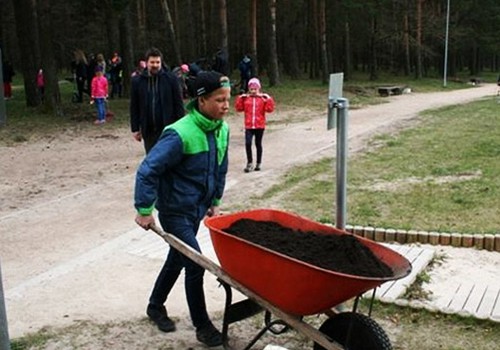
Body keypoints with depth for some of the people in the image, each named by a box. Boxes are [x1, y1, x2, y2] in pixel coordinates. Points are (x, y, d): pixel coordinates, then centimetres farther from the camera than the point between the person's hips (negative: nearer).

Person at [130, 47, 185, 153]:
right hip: (148, 130, 2)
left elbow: (178, 104, 0)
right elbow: (134, 107, 6)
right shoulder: (137, 81, 3)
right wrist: (135, 128, 4)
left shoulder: (171, 79, -1)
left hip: (168, 128, -2)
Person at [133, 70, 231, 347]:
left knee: (177, 260, 20)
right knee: (195, 265, -7)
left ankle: (156, 306, 42)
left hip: (198, 209, 8)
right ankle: (202, 325, 12)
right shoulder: (181, 134, -27)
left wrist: (214, 202, 13)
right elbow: (147, 171, -25)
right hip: (175, 211, -8)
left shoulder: (222, 130, -3)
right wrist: (144, 210, -21)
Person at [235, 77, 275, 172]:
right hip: (249, 126, 1)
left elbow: (270, 109, -8)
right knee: (247, 143, -13)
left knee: (258, 144, 10)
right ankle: (249, 163, 1)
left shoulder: (263, 98, 1)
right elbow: (239, 108, 2)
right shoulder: (245, 98, 5)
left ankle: (259, 163, 23)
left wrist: (268, 99, -15)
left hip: (260, 126, -1)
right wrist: (240, 98, -5)